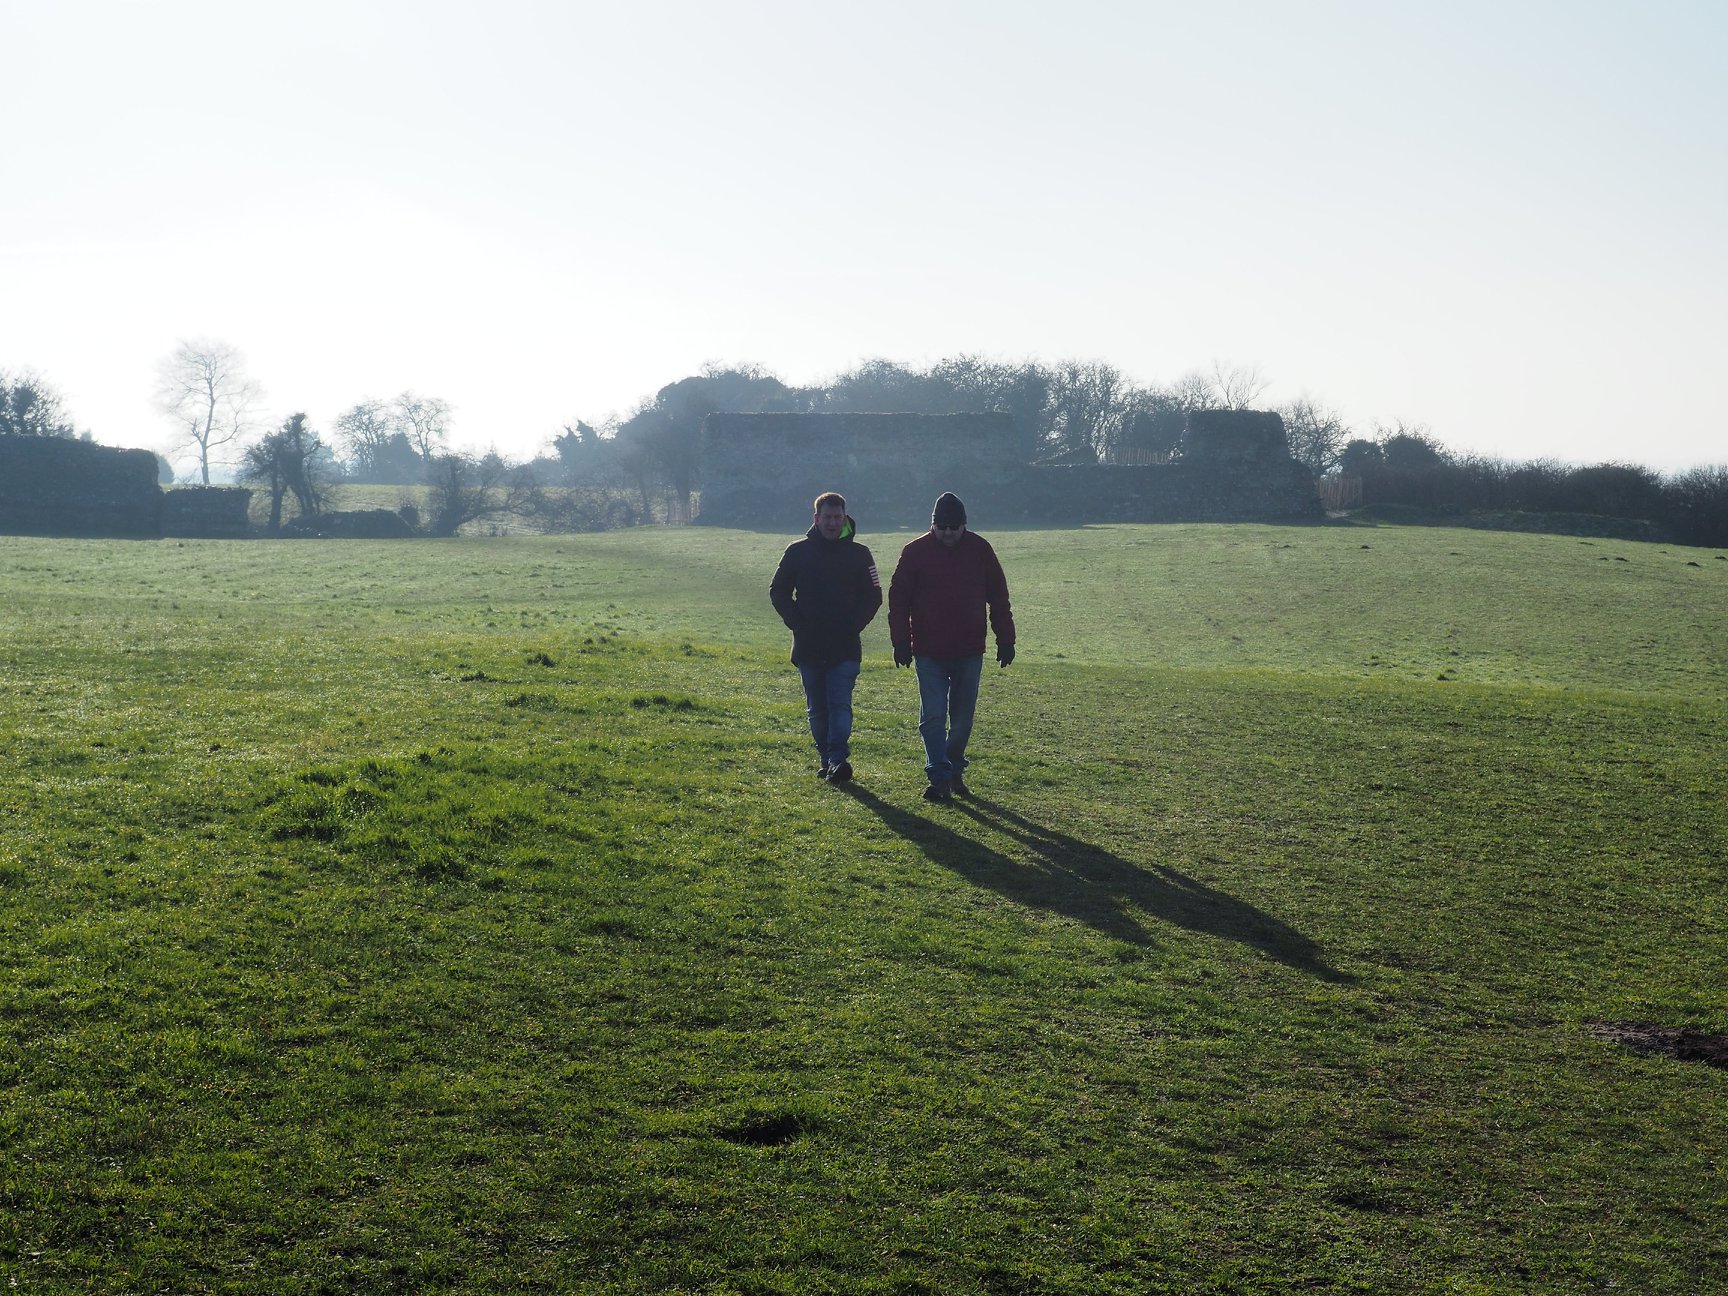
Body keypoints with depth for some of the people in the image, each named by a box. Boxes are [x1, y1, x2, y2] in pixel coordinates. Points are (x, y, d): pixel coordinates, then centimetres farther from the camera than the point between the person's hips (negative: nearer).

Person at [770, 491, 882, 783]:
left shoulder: (858, 554, 4)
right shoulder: (798, 551, 5)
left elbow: (873, 595, 7)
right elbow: (778, 591, 8)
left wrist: (854, 624, -7)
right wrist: (796, 623, -5)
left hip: (845, 647, -2)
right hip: (808, 647, 2)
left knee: (840, 702, -12)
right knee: (817, 708, 8)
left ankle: (838, 759, -20)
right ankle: (826, 758, 17)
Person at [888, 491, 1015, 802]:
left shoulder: (980, 550, 1)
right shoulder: (915, 552, -4)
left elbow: (999, 598, 8)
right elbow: (898, 599, 0)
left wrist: (1005, 640, 5)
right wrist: (901, 642, -6)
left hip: (969, 652, 2)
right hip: (929, 654, -2)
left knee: (963, 718, 11)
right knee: (932, 717, -6)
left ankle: (955, 771, 25)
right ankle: (939, 778, -4)